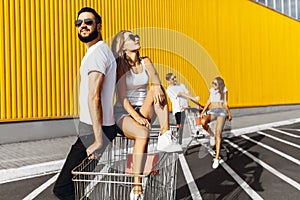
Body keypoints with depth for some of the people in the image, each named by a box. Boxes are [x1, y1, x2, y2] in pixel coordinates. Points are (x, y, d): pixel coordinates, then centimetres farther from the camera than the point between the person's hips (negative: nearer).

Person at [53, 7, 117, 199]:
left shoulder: (96, 52, -14)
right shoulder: (102, 50, 20)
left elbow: (94, 97, -23)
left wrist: (98, 140, -27)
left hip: (93, 130, -10)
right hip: (103, 127, 10)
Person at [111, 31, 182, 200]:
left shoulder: (146, 62, 8)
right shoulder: (121, 66, -6)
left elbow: (155, 77, -12)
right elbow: (122, 98, -13)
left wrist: (157, 86, -36)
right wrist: (136, 117, -27)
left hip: (143, 112, 4)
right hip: (124, 114, -4)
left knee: (156, 89, -24)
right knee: (143, 134, -36)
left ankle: (165, 137, -33)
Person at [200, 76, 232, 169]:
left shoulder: (224, 90, 0)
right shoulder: (212, 90, 13)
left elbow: (225, 103, 6)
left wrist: (229, 114, 10)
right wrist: (203, 111, 19)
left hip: (221, 111, -3)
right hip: (212, 111, 3)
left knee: (218, 133, -17)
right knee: (203, 122, -34)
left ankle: (217, 158, -14)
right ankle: (212, 135, -4)